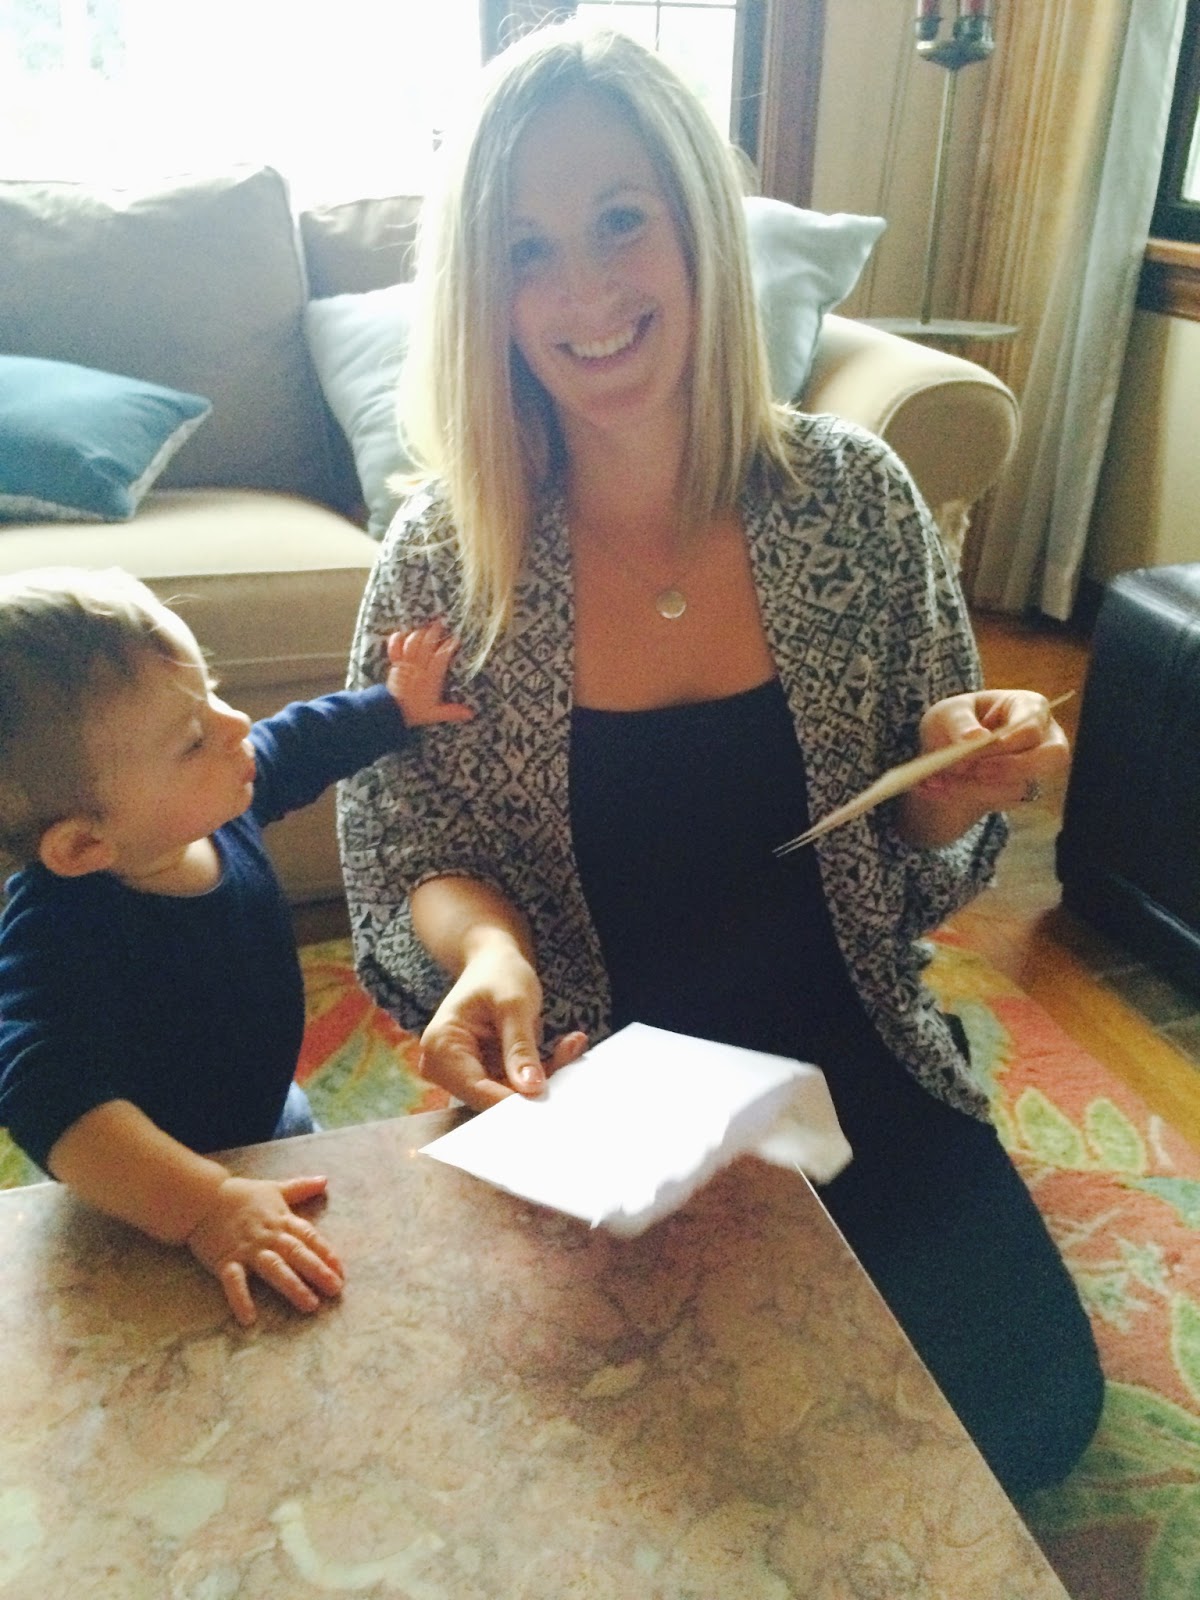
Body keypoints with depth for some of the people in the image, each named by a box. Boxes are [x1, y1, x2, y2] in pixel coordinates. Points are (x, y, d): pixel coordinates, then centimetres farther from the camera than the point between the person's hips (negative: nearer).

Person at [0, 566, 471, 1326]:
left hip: (272, 1115, 6)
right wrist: (207, 1205, -62)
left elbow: (304, 740, 1)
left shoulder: (220, 795, -20)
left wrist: (395, 707, 6)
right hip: (150, 1204, -6)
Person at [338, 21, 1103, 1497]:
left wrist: (960, 783, -22)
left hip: (846, 1059, 2)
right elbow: (405, 859, -5)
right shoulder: (443, 557, -14)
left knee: (1027, 1410, 1)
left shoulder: (855, 495, -10)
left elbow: (923, 861, 0)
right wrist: (488, 945, -26)